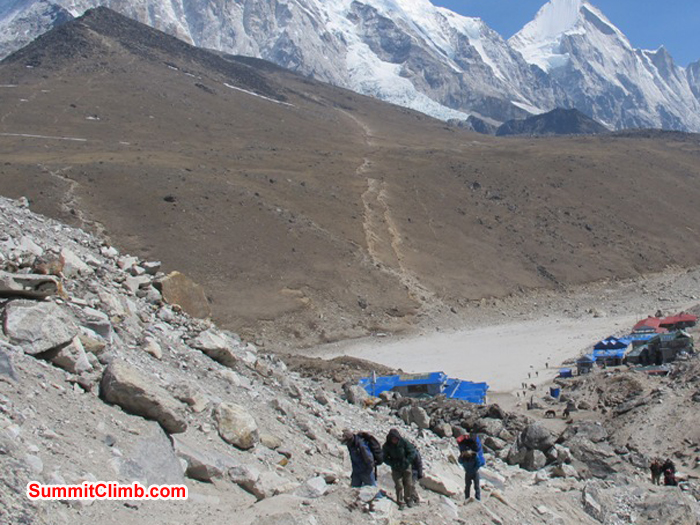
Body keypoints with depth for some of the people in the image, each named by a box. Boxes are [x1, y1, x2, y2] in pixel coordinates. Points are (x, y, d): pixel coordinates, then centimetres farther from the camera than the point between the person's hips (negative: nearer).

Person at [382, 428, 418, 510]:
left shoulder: (404, 442, -16)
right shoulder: (386, 446, -11)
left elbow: (412, 452, -11)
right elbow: (385, 458, -3)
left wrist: (406, 461, -21)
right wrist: (393, 463, -19)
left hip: (406, 467, 0)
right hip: (395, 469, 0)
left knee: (408, 484, 6)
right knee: (399, 485, -2)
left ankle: (409, 499, 28)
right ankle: (401, 503, 9)